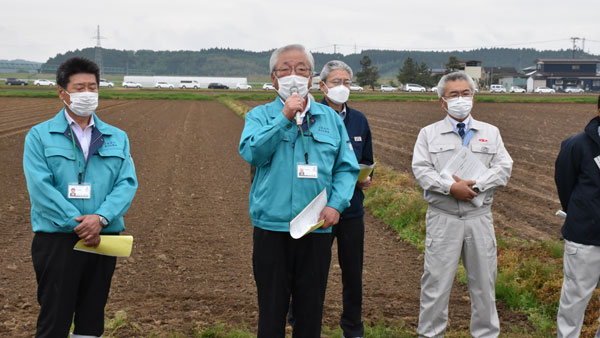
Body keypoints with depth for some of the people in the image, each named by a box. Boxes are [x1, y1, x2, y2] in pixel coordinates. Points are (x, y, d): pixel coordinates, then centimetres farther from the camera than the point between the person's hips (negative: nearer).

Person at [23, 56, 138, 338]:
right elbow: (40, 187, -10)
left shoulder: (117, 138, 10)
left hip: (103, 238, 3)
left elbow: (127, 183, -1)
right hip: (57, 240, -3)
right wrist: (78, 223, -19)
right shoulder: (40, 135, 1)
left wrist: (100, 218, -19)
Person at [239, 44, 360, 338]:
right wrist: (285, 118, -18)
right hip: (272, 227, -2)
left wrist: (336, 204, -9)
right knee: (271, 308, 7)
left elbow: (347, 167, 7)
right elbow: (251, 152, -14)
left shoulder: (330, 118, 9)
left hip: (317, 228, 2)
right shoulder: (260, 116, 4)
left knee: (311, 310, 11)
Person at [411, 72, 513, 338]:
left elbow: (503, 168, 0)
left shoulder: (490, 133, 12)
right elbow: (421, 169, -5)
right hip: (443, 218, -2)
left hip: (479, 218, 2)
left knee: (483, 281, 9)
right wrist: (451, 187, -19)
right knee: (437, 280, 1)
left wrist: (474, 185, -15)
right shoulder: (429, 134, 7)